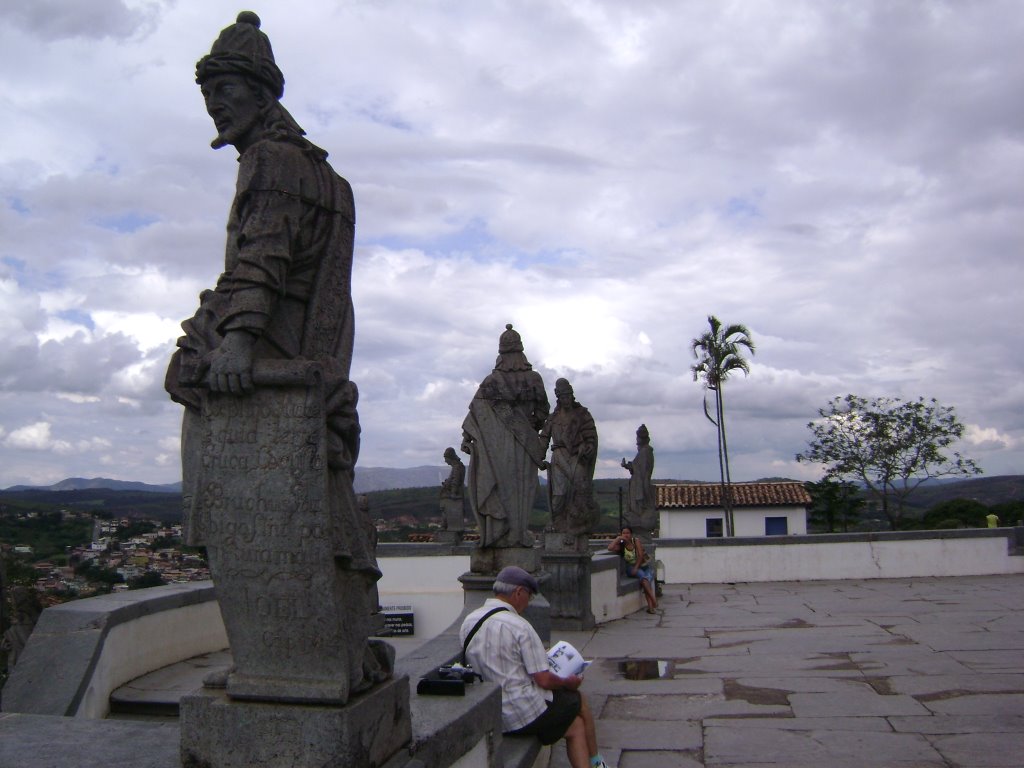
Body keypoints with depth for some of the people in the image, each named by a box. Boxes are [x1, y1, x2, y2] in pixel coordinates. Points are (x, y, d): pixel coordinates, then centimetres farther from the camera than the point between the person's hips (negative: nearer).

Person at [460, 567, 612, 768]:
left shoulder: (468, 622, 2)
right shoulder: (519, 626, -20)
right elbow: (544, 680, -17)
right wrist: (568, 682, 3)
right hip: (526, 713, -7)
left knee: (576, 725, 22)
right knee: (580, 701, 21)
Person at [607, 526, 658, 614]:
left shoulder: (636, 541, -3)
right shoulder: (621, 545, 2)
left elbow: (640, 556, -10)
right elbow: (610, 548, -15)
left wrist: (636, 568, -20)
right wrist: (618, 538, -11)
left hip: (644, 565, 0)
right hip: (632, 567, 0)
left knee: (647, 577, -29)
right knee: (642, 575, -31)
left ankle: (650, 605, -33)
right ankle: (654, 600, -34)